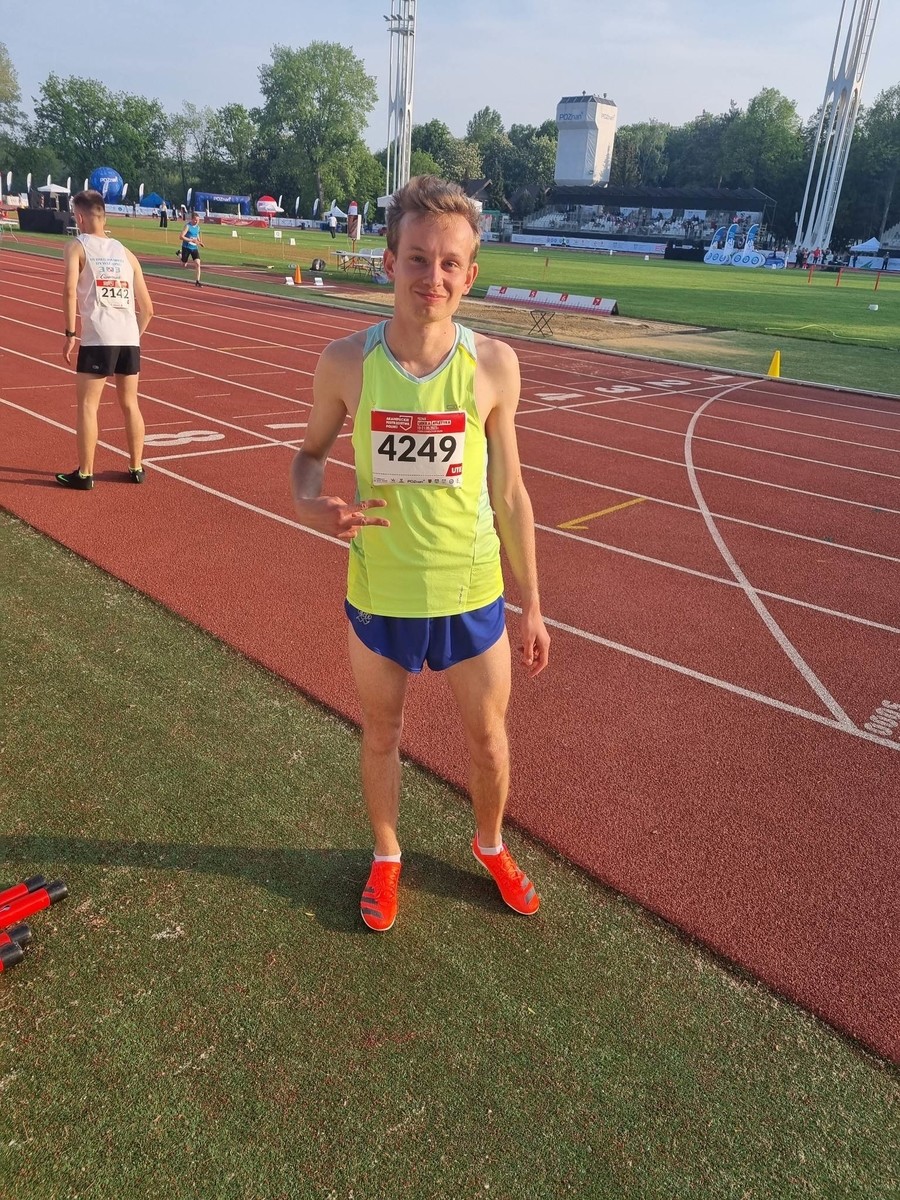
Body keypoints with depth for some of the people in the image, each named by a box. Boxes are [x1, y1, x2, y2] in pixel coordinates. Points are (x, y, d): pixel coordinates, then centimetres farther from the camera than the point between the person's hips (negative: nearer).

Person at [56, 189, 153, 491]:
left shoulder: (77, 246, 5)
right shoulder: (126, 254, 18)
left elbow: (70, 291, -11)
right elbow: (146, 307, 16)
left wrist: (70, 334, -6)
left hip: (98, 338, -5)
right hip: (130, 338, 5)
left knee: (87, 405, 3)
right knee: (130, 404, 15)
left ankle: (84, 474, 5)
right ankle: (136, 468, 22)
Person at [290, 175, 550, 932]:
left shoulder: (493, 364, -11)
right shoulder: (347, 362, -12)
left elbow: (509, 492, -3)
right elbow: (313, 450, 6)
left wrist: (531, 604, 2)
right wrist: (309, 502, -19)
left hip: (473, 594, 0)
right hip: (379, 594, 0)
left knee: (488, 735, 17)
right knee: (381, 734, 19)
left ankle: (491, 845, 48)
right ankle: (386, 858, 47)